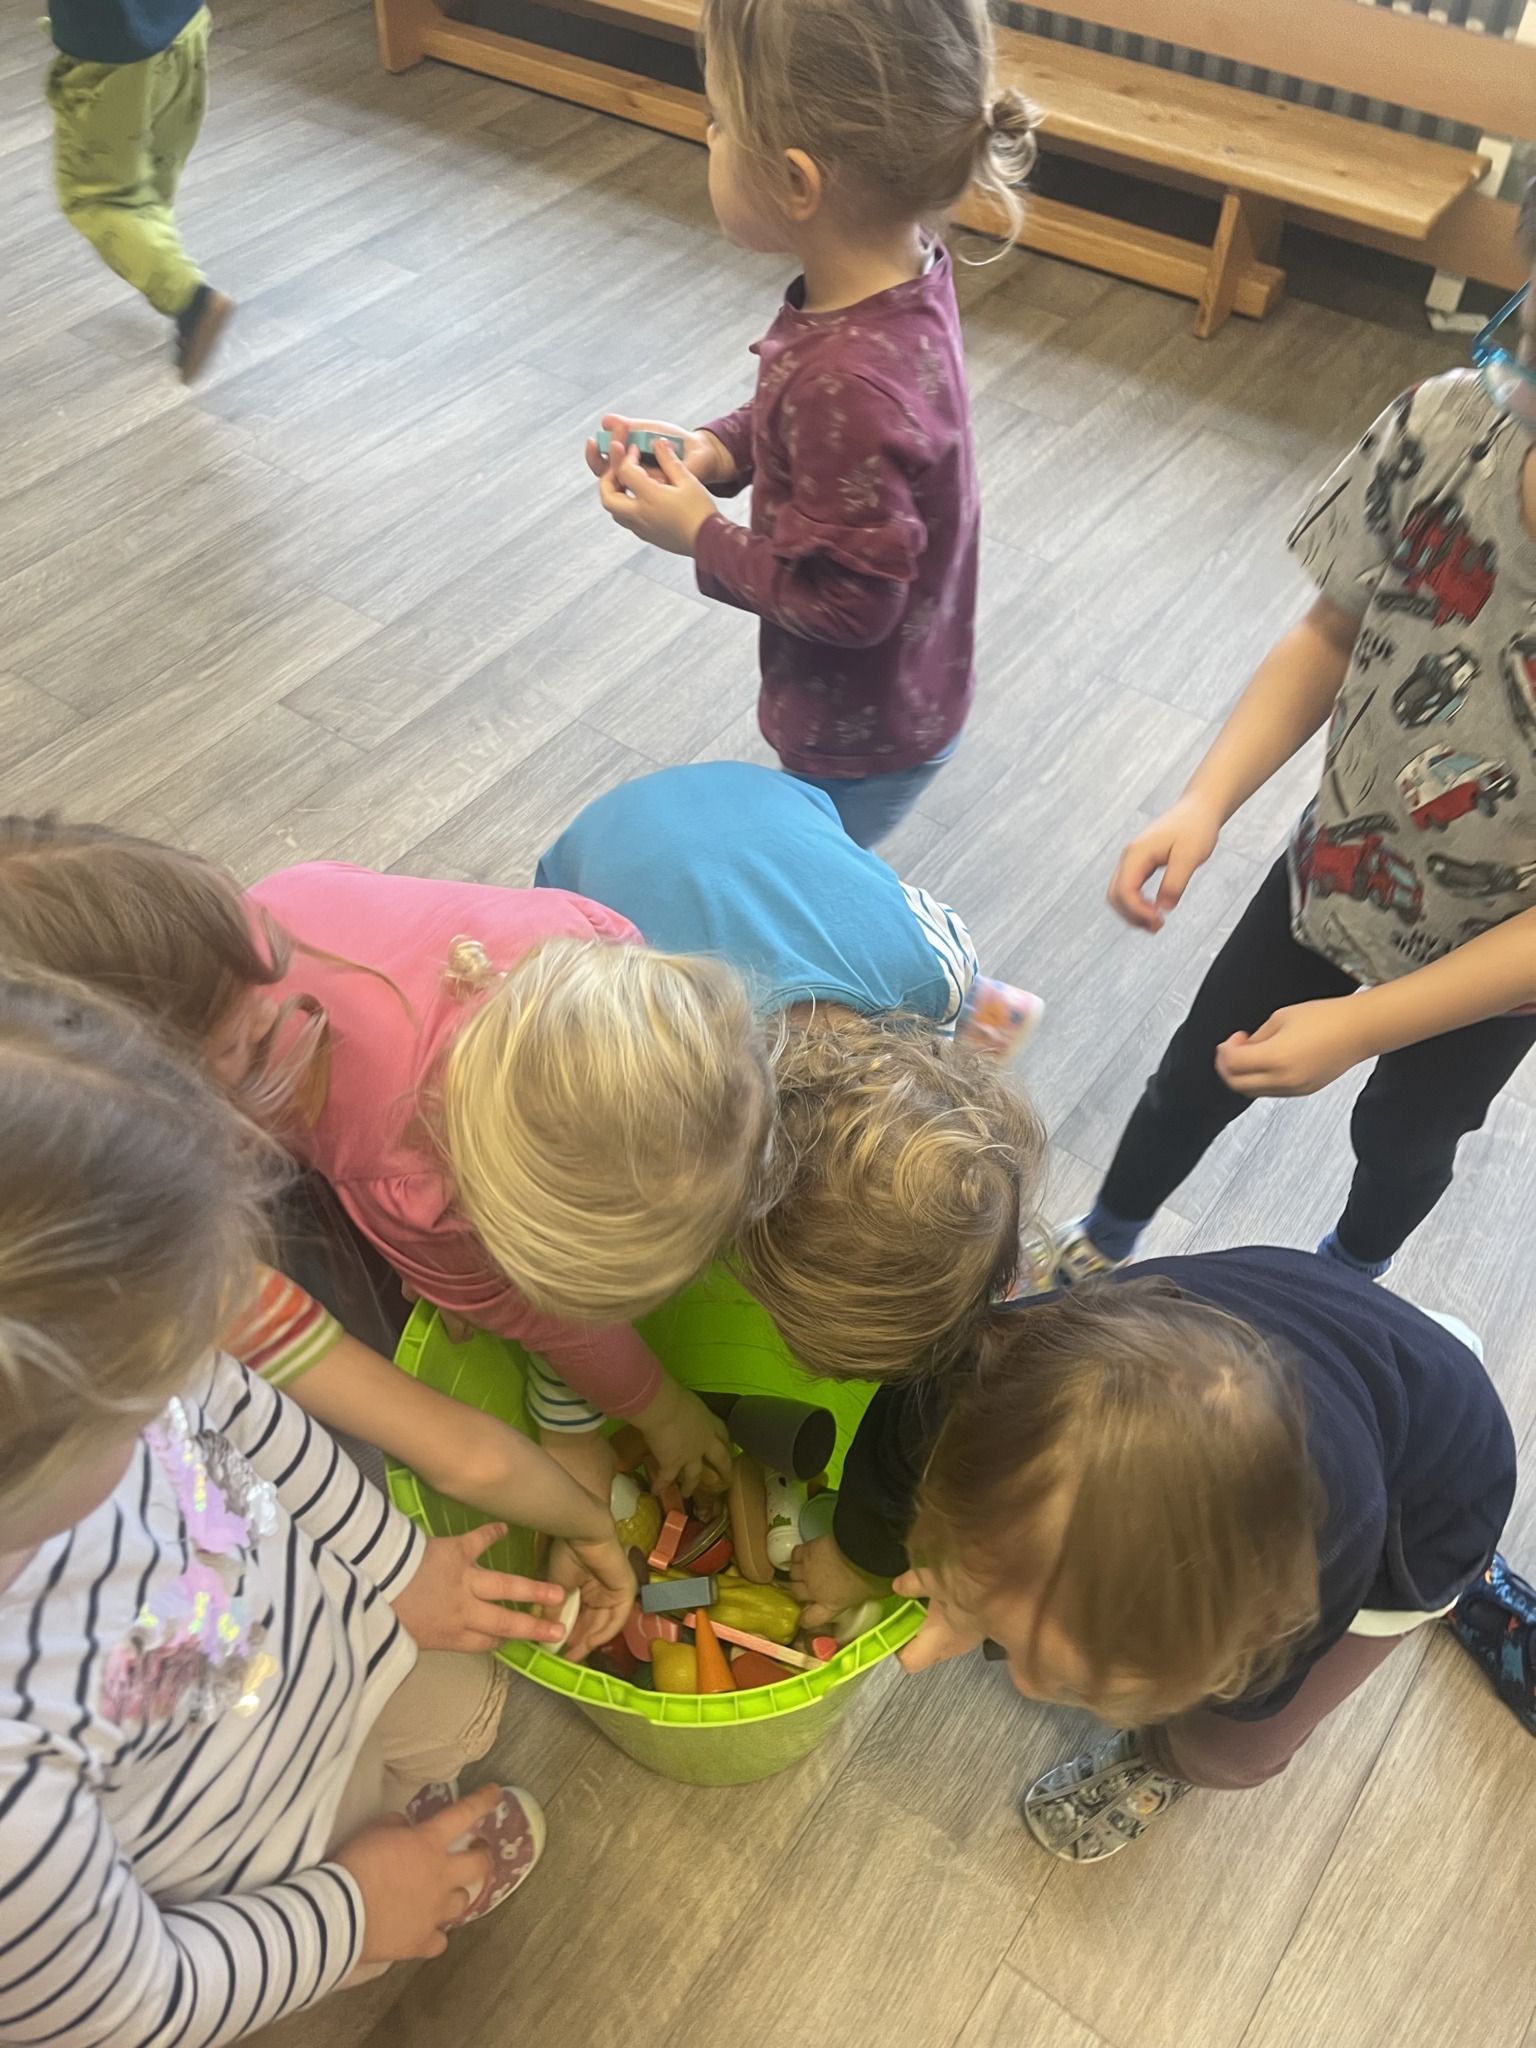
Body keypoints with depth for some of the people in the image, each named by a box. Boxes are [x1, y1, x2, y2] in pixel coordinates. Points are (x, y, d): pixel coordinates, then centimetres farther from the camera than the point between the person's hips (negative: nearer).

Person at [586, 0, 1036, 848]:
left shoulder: (853, 380, -38)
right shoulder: (895, 271, -11)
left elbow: (844, 602, -30)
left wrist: (702, 536, -19)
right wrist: (716, 450, -7)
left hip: (864, 732, -8)